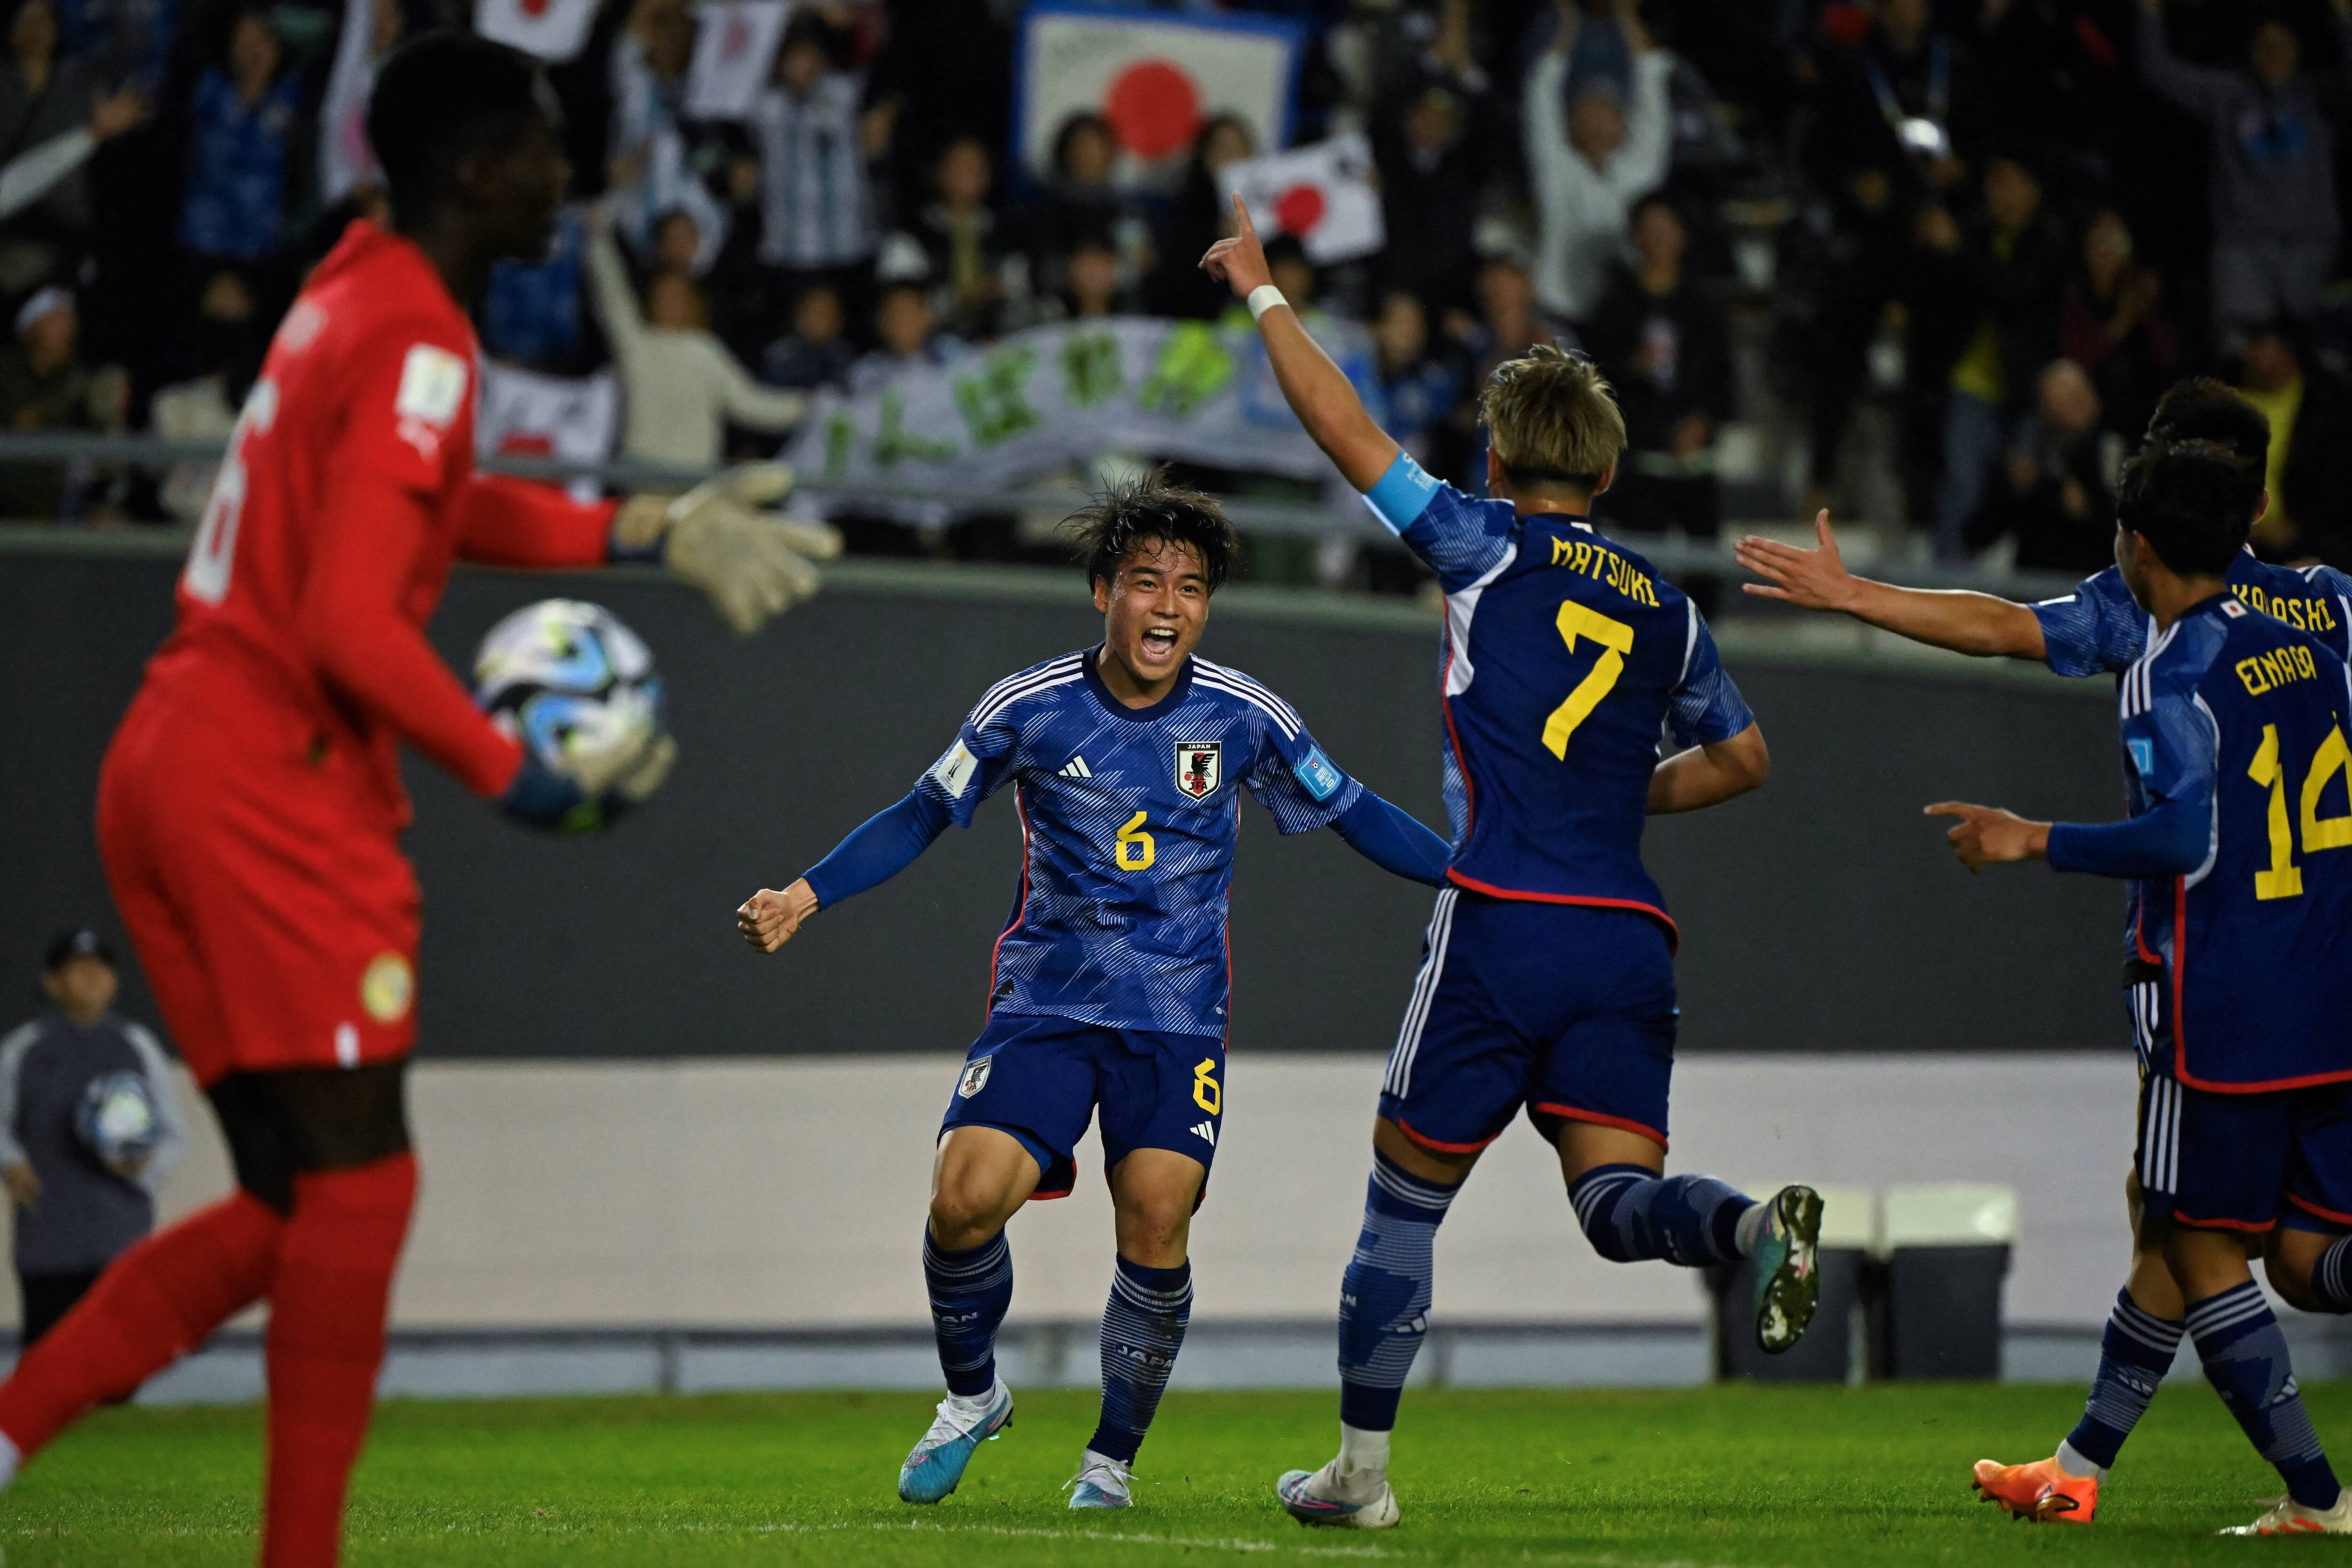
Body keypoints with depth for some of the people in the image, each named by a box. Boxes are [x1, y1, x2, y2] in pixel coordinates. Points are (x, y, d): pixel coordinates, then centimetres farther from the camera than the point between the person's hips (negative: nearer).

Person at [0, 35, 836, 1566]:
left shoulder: (357, 290, 15)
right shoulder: (418, 343, -14)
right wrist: (523, 775, -16)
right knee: (356, 1182, -6)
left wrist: (651, 531, 29)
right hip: (277, 788, -9)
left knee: (296, 1202, 11)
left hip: (171, 767, 9)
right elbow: (352, 624, -21)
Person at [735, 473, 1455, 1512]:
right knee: (964, 1200, -18)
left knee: (1155, 1227, -14)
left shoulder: (1244, 719, -3)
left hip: (1178, 1015, 0)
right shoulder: (1031, 709, -5)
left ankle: (1113, 1456, 8)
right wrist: (805, 895, -2)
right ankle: (972, 1397, 11)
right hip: (1047, 1000, 0)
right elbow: (925, 815, 7)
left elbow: (1352, 815, 10)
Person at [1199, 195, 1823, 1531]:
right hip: (1630, 936, 4)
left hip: (1503, 925, -4)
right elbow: (1744, 759, 27)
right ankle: (1762, 1228, -36)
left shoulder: (1489, 547, 3)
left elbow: (1347, 430, 4)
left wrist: (1263, 290, 15)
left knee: (1407, 1196, 9)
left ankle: (1362, 1468, 14)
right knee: (1617, 1195, -3)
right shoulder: (1666, 606, 18)